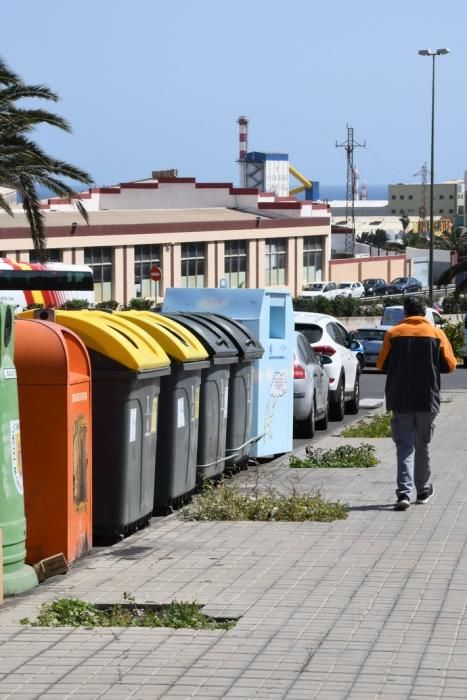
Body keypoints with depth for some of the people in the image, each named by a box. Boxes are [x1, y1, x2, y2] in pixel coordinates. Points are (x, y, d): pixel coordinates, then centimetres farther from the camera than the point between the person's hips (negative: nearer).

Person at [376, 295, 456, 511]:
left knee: (404, 446, -1)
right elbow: (450, 365, -1)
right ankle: (423, 490, 25)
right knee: (422, 445, 15)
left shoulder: (393, 334, -3)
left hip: (400, 399, -1)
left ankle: (404, 492, -17)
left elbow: (381, 364, 1)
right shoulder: (436, 334, -2)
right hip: (427, 400, 1)